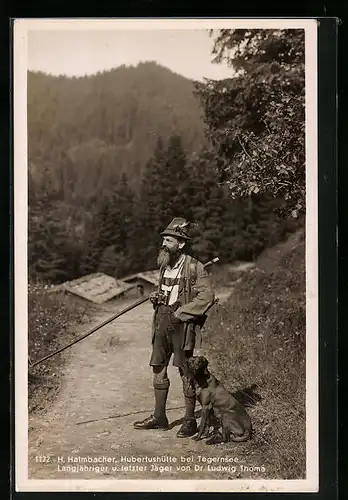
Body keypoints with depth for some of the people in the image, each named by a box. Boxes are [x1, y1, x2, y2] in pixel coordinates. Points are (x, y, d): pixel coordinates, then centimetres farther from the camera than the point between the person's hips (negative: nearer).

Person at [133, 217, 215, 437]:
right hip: (162, 322, 7)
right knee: (158, 369, 11)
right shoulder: (165, 264, 11)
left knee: (186, 372, 1)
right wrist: (157, 296, 4)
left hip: (182, 325, -7)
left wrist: (181, 313, -19)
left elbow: (207, 296, -18)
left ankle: (190, 421, 13)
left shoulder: (194, 267, -12)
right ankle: (159, 417, 23)